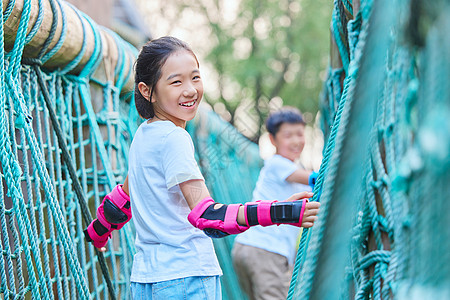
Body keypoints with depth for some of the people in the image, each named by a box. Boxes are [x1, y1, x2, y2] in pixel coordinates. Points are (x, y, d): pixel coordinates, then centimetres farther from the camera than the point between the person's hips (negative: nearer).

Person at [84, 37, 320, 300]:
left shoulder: (144, 134, 12)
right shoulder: (174, 139, -16)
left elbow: (124, 197, 26)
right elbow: (206, 214, -27)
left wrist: (98, 231, 46)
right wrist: (280, 212, -37)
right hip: (186, 279, -9)